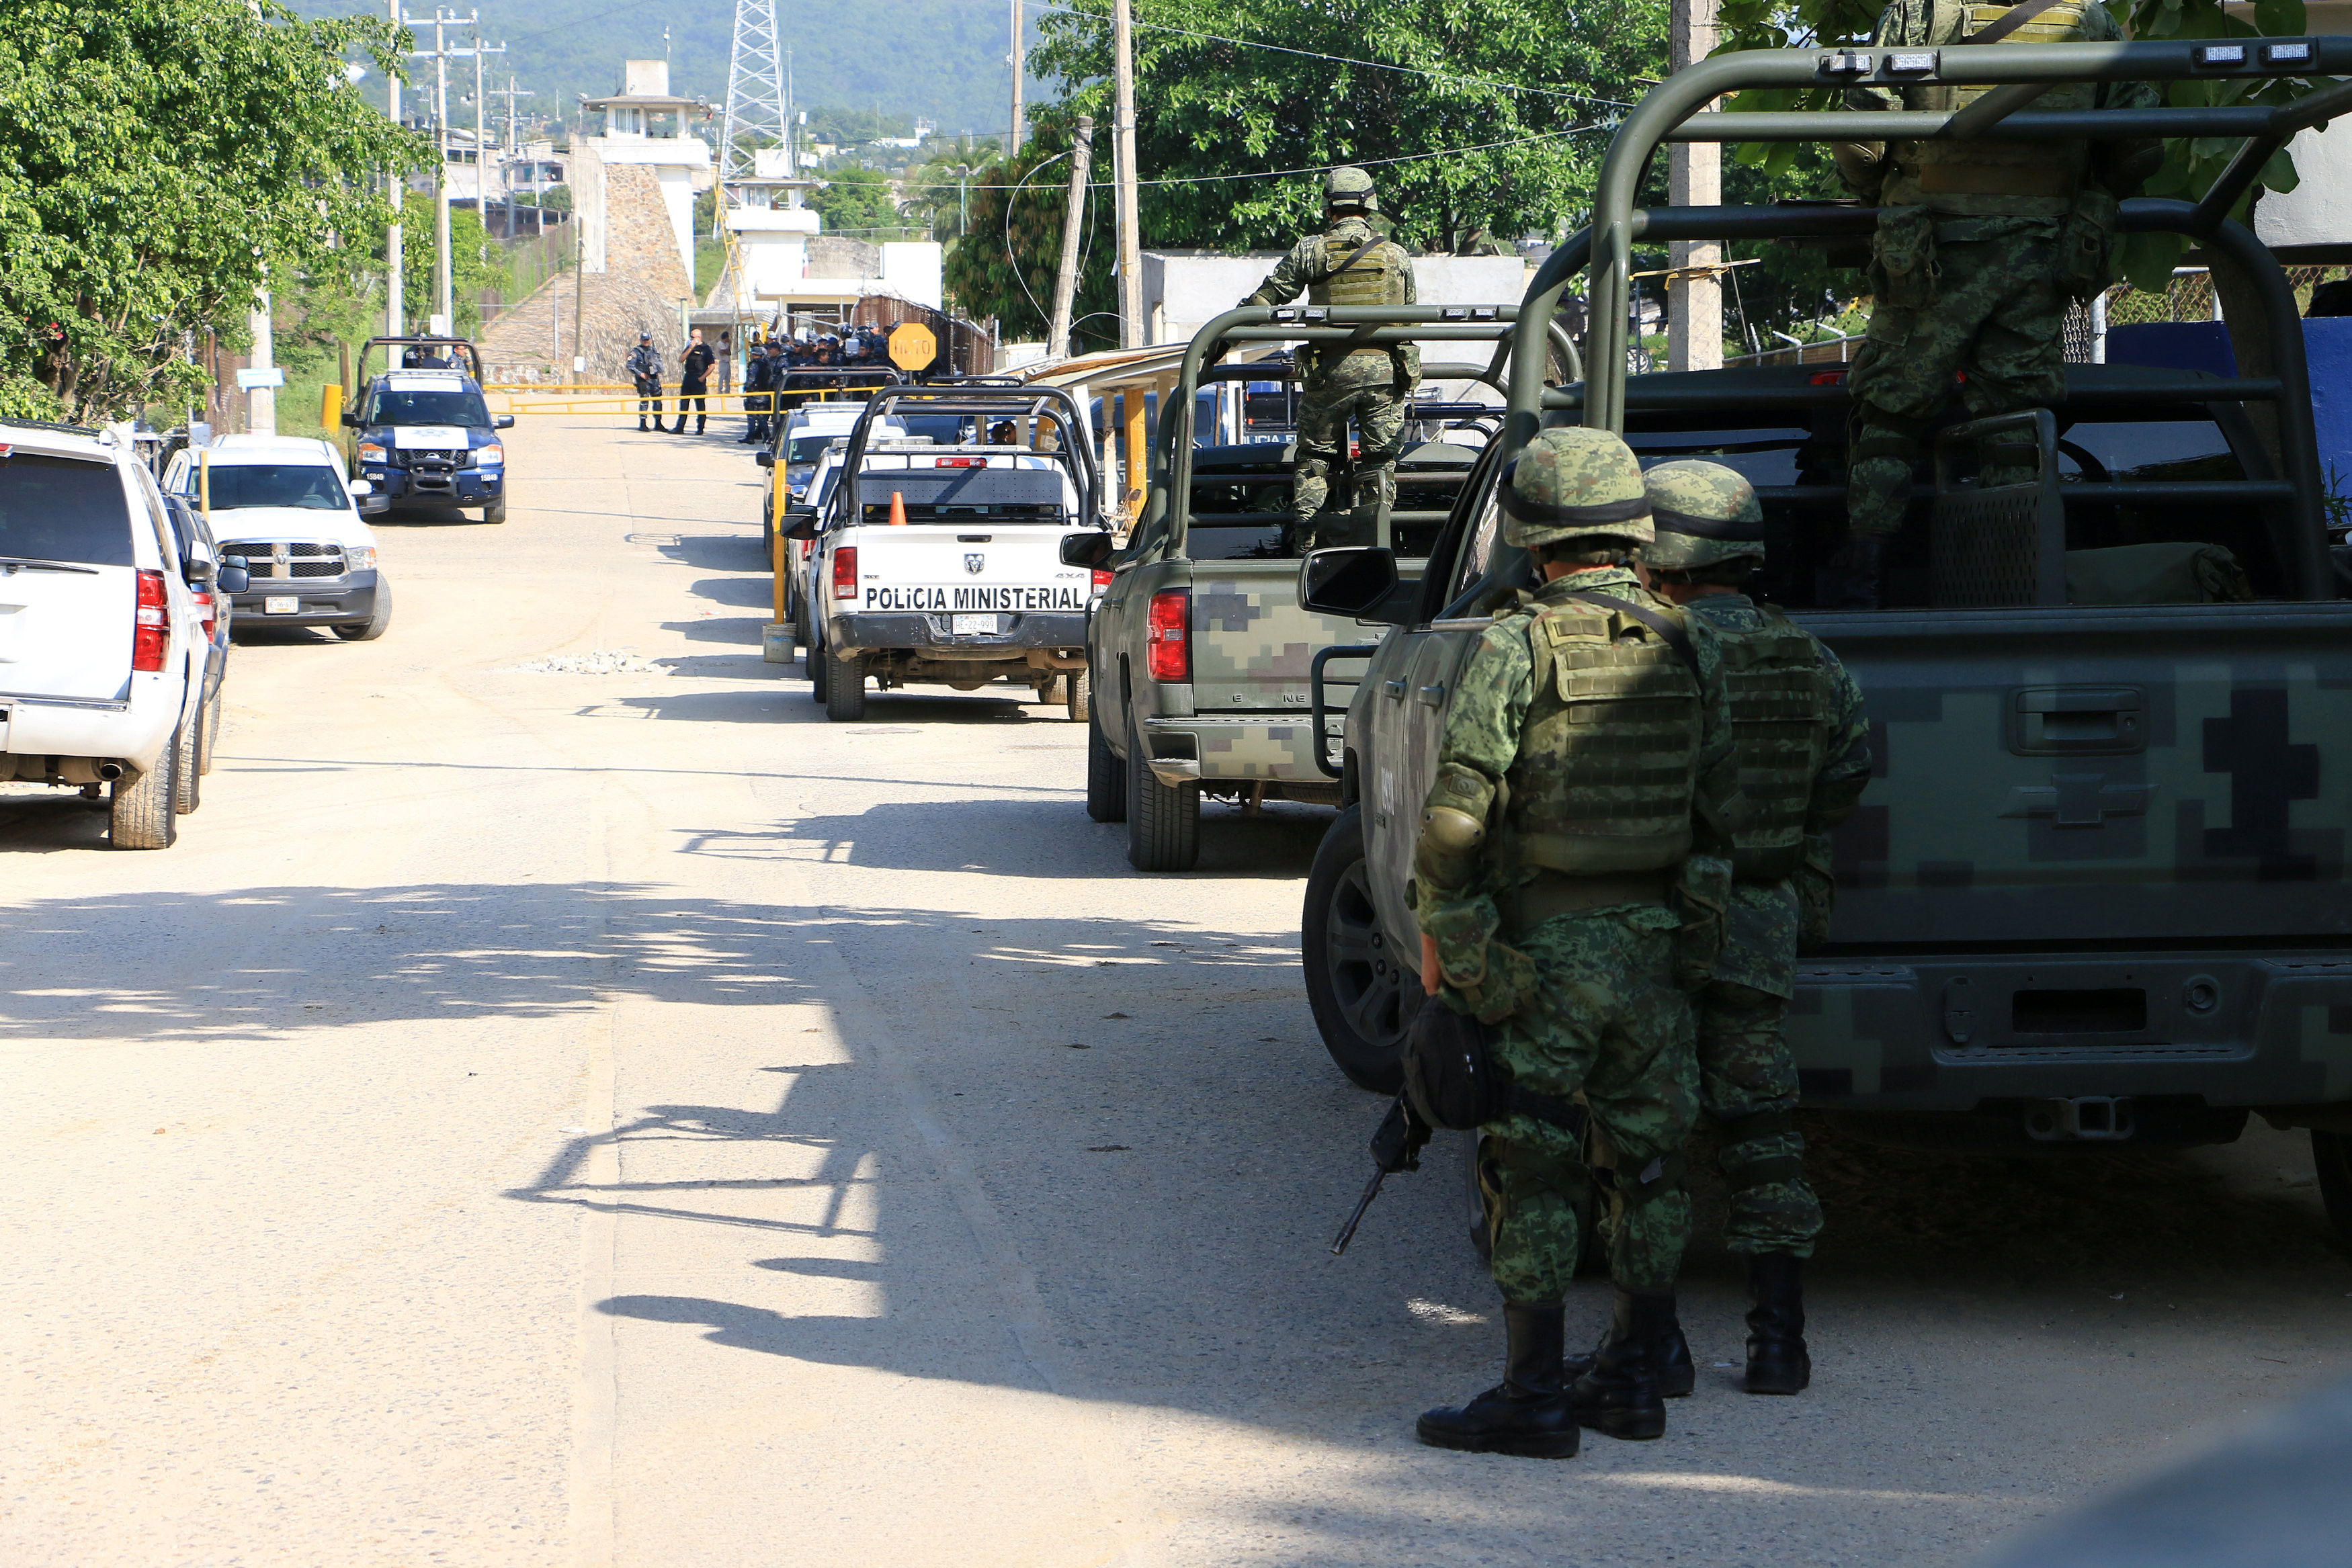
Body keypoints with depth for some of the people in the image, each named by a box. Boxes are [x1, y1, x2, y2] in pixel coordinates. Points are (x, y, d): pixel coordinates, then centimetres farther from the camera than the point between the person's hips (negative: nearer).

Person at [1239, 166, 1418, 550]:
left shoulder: (1310, 251, 1)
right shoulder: (1396, 255, 7)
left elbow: (1263, 300, 2)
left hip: (1330, 372, -1)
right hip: (1385, 370, 1)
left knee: (1314, 457, 10)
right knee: (1379, 461, 6)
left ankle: (1305, 543, 4)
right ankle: (1373, 544, 0)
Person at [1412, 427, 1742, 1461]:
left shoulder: (1516, 647, -12)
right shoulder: (1690, 649, 3)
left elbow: (1459, 812, -15)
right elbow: (1721, 809, 7)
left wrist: (1438, 930, -4)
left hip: (1542, 947, -5)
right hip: (1658, 946, 5)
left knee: (1532, 1171, 0)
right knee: (1647, 1164, 12)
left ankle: (1534, 1398, 1)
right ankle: (1633, 1381, 20)